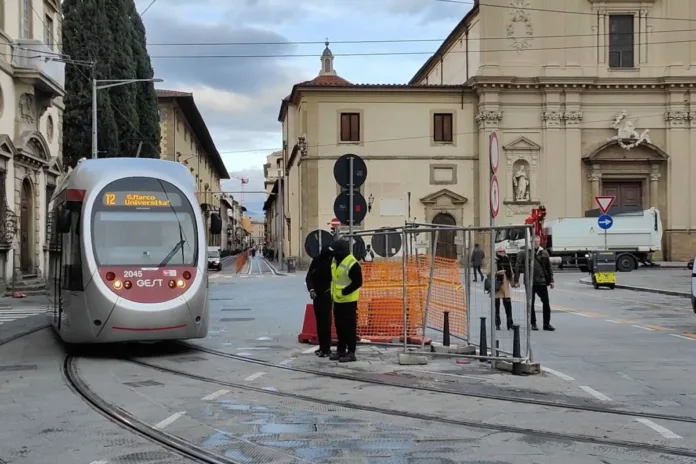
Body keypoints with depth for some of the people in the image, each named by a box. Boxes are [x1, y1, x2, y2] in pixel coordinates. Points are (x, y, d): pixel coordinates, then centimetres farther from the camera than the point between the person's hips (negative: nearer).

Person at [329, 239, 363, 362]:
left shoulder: (352, 264, -21)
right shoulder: (335, 260, 8)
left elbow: (358, 282, -21)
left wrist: (344, 292, -20)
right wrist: (333, 291, 15)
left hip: (348, 300, -9)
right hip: (337, 299, 9)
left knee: (349, 327, -4)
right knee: (339, 326, 14)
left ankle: (351, 352, 1)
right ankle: (341, 350, 23)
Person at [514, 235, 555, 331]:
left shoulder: (544, 253, 6)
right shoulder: (524, 253, -2)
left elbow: (549, 267, 9)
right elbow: (518, 267, -3)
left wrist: (551, 280, 5)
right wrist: (516, 281, -8)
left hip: (542, 282, 2)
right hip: (530, 282, -2)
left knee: (546, 303, 1)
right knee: (531, 304, 6)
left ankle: (547, 323, 9)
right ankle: (533, 323, 17)